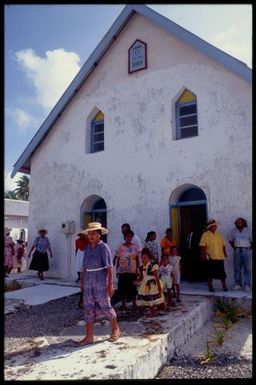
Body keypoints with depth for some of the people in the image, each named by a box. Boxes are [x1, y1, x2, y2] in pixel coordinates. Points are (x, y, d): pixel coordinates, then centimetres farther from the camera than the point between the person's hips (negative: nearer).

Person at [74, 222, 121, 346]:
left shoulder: (104, 247, -11)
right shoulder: (87, 248, 7)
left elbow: (109, 267, -13)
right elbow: (84, 266, 12)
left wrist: (110, 284, -15)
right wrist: (82, 281, 12)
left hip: (101, 282, -5)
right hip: (88, 282, 6)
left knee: (105, 306, 7)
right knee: (88, 308, 7)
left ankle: (116, 329, 29)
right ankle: (89, 336, 17)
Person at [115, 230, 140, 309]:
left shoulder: (136, 247, 2)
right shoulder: (120, 247, 3)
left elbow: (138, 259, 1)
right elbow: (118, 259, 6)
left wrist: (137, 270, -7)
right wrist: (117, 270, 3)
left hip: (133, 271, -1)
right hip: (122, 271, 1)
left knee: (133, 287, 4)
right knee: (122, 288, 3)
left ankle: (134, 303, 18)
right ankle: (123, 304, 16)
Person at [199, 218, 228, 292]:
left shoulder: (219, 234, 13)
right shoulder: (205, 235, -5)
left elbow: (223, 244, 16)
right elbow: (202, 246, -9)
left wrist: (225, 252, 7)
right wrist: (203, 254, -15)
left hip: (220, 257, 4)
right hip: (210, 257, -4)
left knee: (222, 272, 8)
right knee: (210, 272, 4)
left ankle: (224, 286, 22)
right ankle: (210, 286, 17)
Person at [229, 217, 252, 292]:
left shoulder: (247, 230, 2)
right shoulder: (233, 231, 6)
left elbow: (251, 241, 6)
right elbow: (231, 240, 15)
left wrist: (250, 248, 0)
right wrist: (235, 247, 9)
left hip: (246, 250, -2)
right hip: (237, 251, 2)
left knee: (247, 268, -4)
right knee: (237, 268, 3)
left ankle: (247, 285, -1)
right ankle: (238, 284, 8)